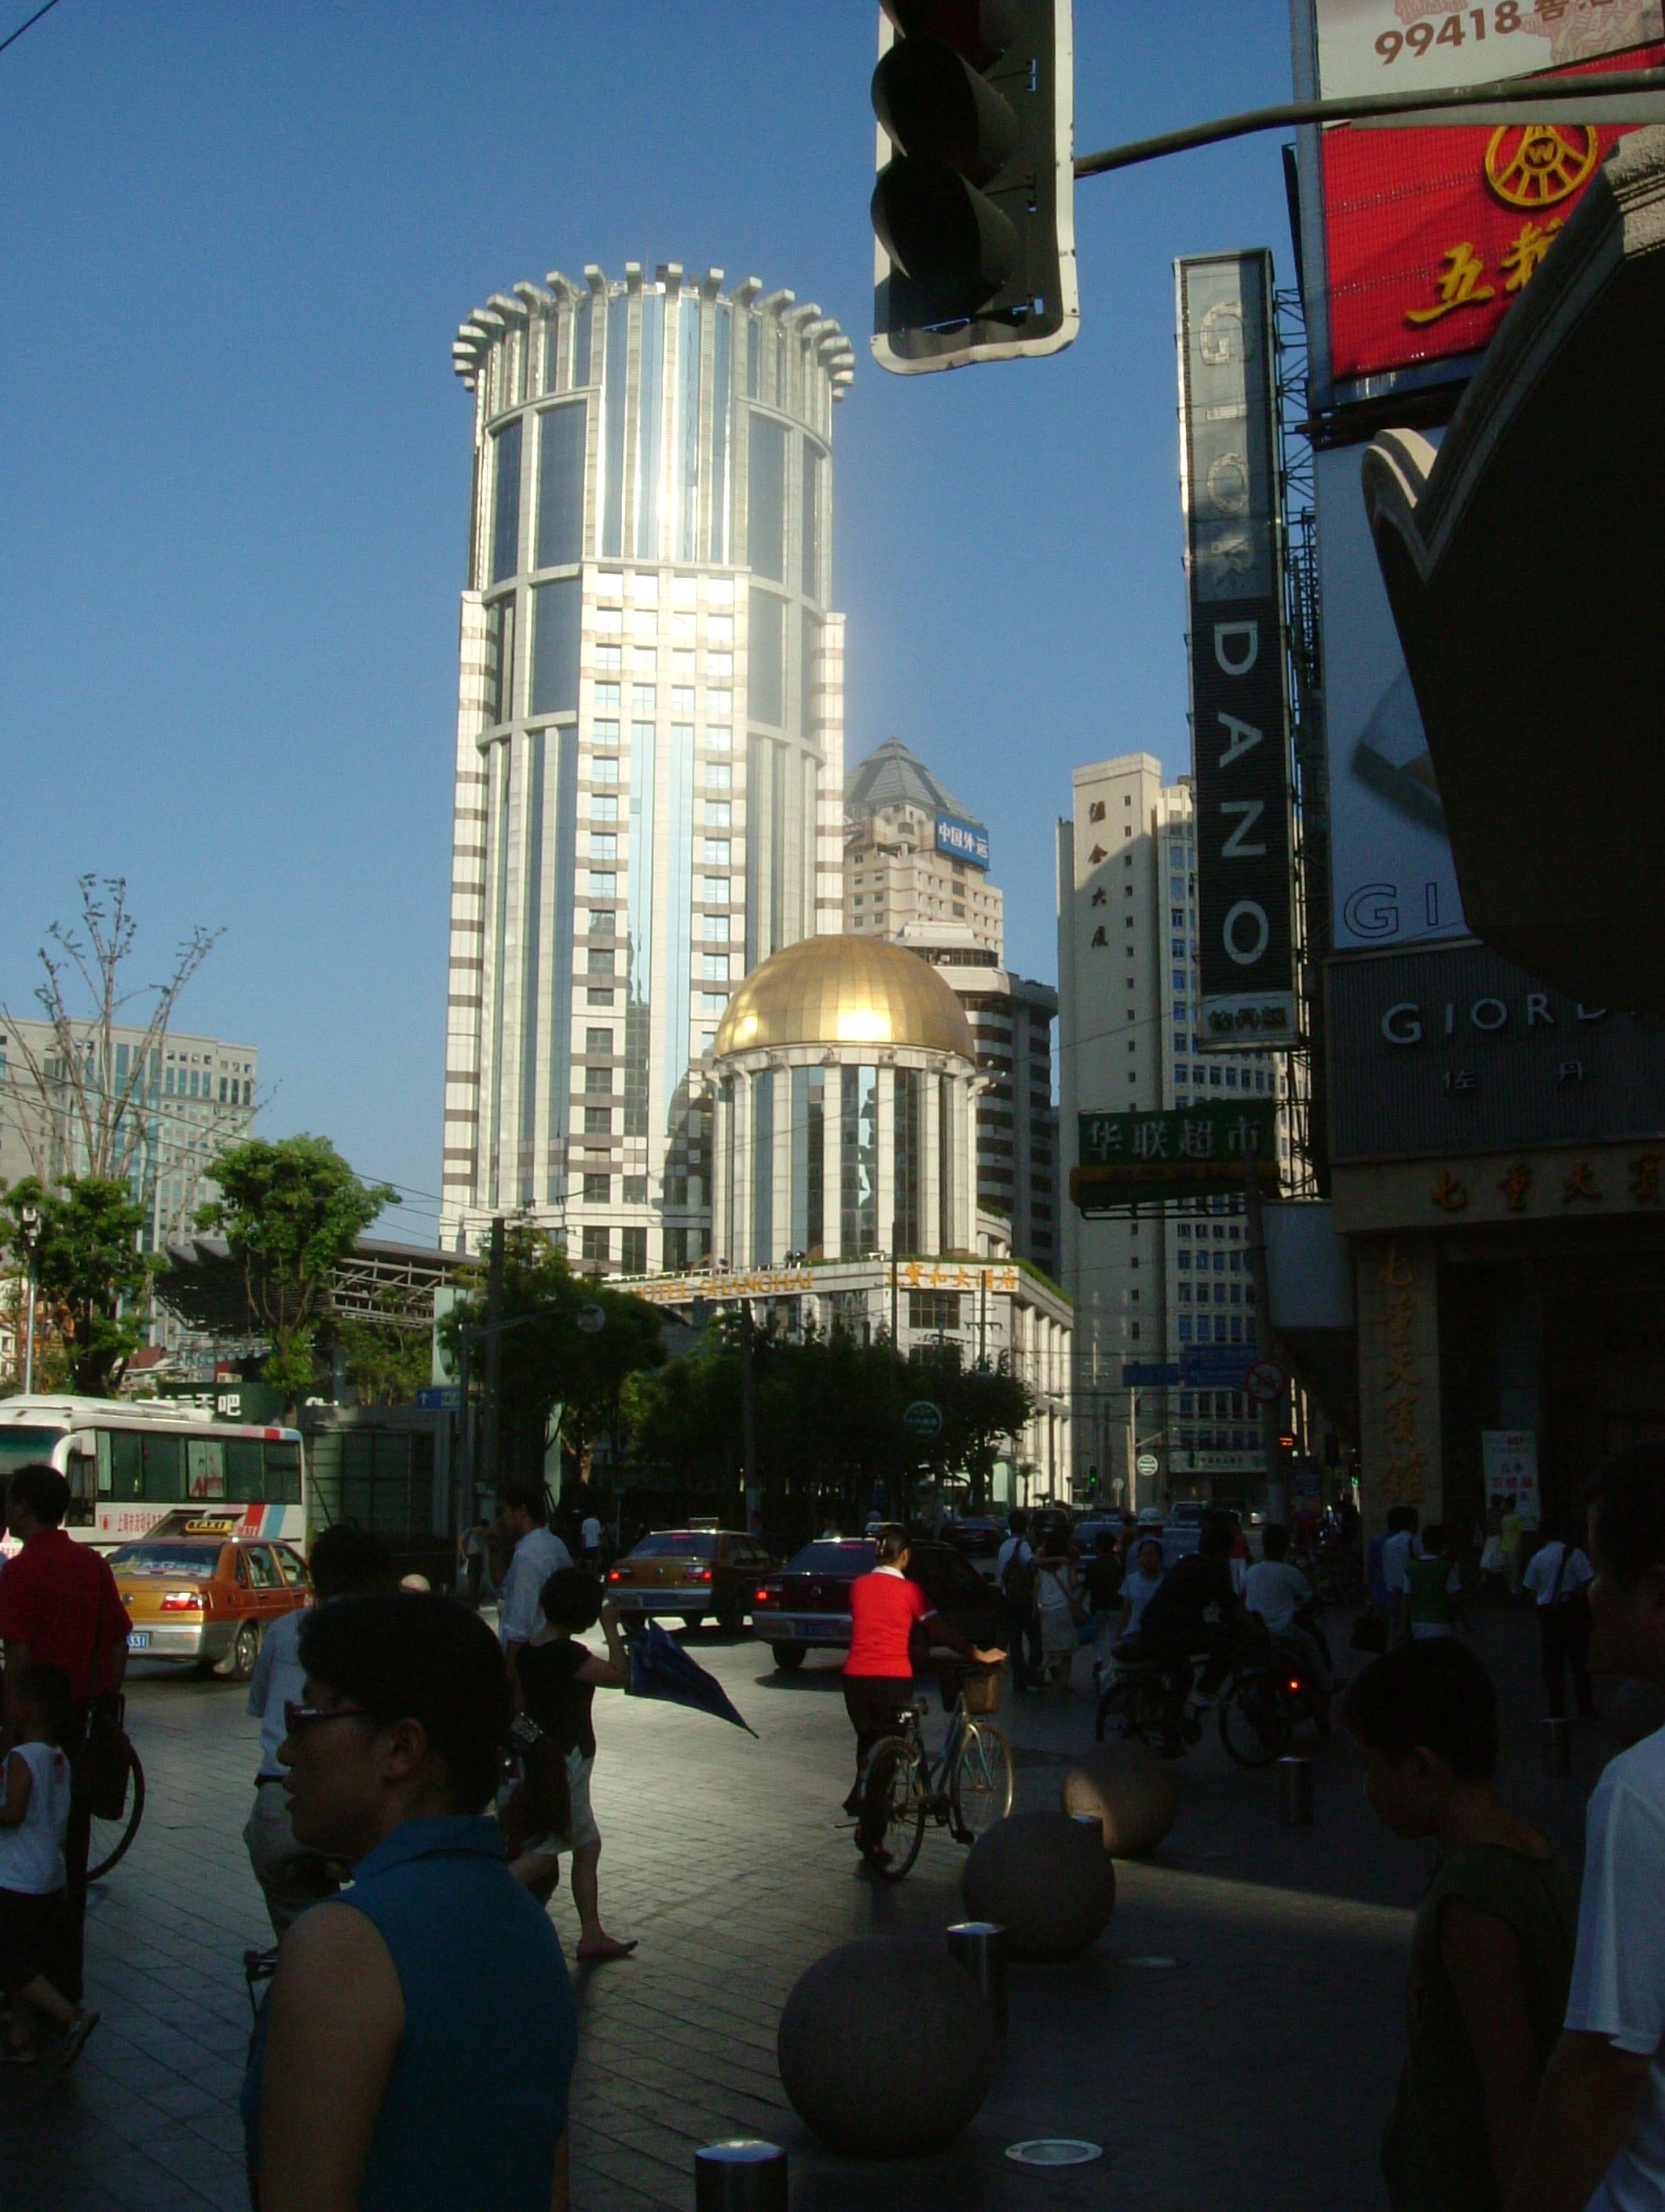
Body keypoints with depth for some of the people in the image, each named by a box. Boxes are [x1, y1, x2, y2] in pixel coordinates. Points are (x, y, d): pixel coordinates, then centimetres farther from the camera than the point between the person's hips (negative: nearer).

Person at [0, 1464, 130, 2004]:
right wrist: (107, 1706, 17)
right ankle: (68, 1983, 22)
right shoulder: (93, 1563, 7)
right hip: (81, 1719, 6)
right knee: (71, 1846, 14)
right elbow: (118, 1643, 9)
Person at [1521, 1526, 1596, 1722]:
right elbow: (1588, 1582, -11)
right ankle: (1586, 1708, 8)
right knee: (1580, 1661, 7)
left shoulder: (1537, 1557, 1)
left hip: (1548, 1612, 2)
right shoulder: (1573, 1553, -7)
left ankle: (1557, 1711, 6)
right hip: (1573, 1610, -2)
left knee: (1552, 1663, 7)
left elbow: (1530, 1590, 3)